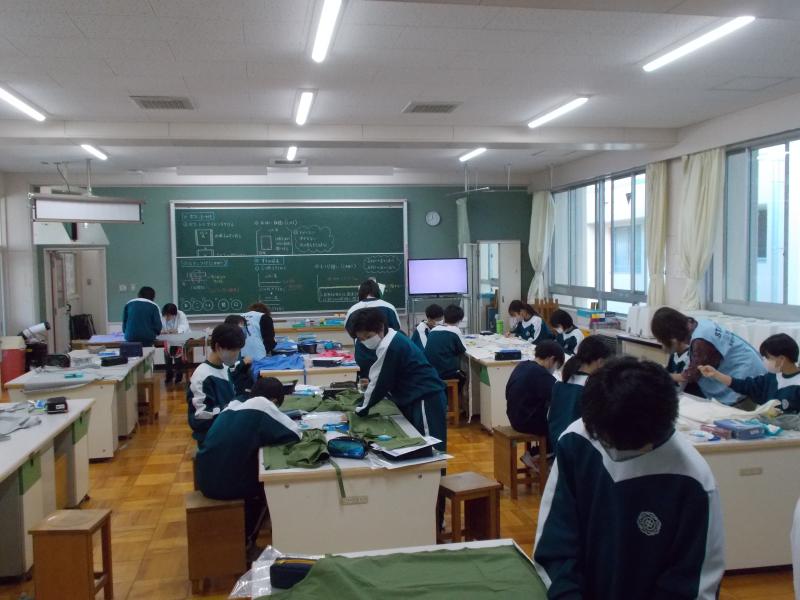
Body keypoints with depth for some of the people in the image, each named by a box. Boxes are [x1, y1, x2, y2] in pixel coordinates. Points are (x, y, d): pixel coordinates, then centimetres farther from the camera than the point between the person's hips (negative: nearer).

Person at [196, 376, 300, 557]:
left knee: (256, 476, 32)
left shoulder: (233, 405, 10)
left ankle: (243, 539, 42)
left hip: (206, 481, 6)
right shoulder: (261, 405, -9)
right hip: (227, 484, -6)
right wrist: (268, 436, 9)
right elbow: (294, 433, -8)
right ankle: (245, 544, 32)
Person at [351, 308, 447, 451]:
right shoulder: (393, 339, 11)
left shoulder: (388, 347, -20)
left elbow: (381, 383, -15)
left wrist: (362, 409, -2)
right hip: (418, 398, 11)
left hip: (426, 400, -11)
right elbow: (384, 381, 19)